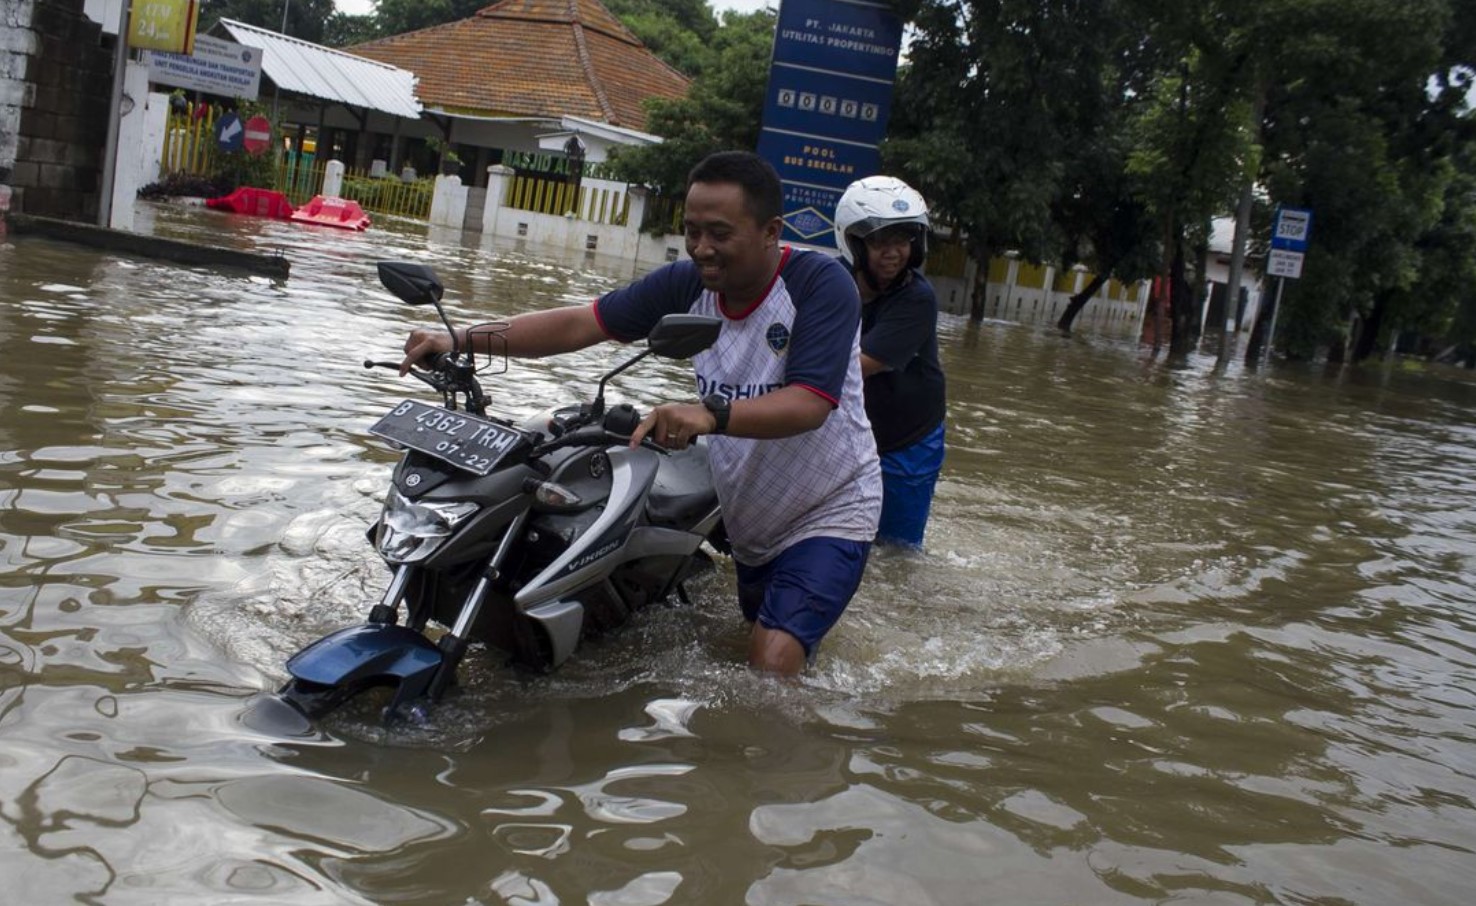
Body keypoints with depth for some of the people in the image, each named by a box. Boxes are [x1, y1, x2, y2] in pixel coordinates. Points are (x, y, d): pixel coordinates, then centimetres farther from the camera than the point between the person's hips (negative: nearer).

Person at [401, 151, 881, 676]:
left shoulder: (821, 283, -22)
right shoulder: (687, 283, -7)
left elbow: (809, 404, -34)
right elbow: (579, 324, -9)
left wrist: (711, 414, -50)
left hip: (829, 515, -6)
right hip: (746, 521, 6)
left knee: (772, 665, -19)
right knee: (752, 640, 25)